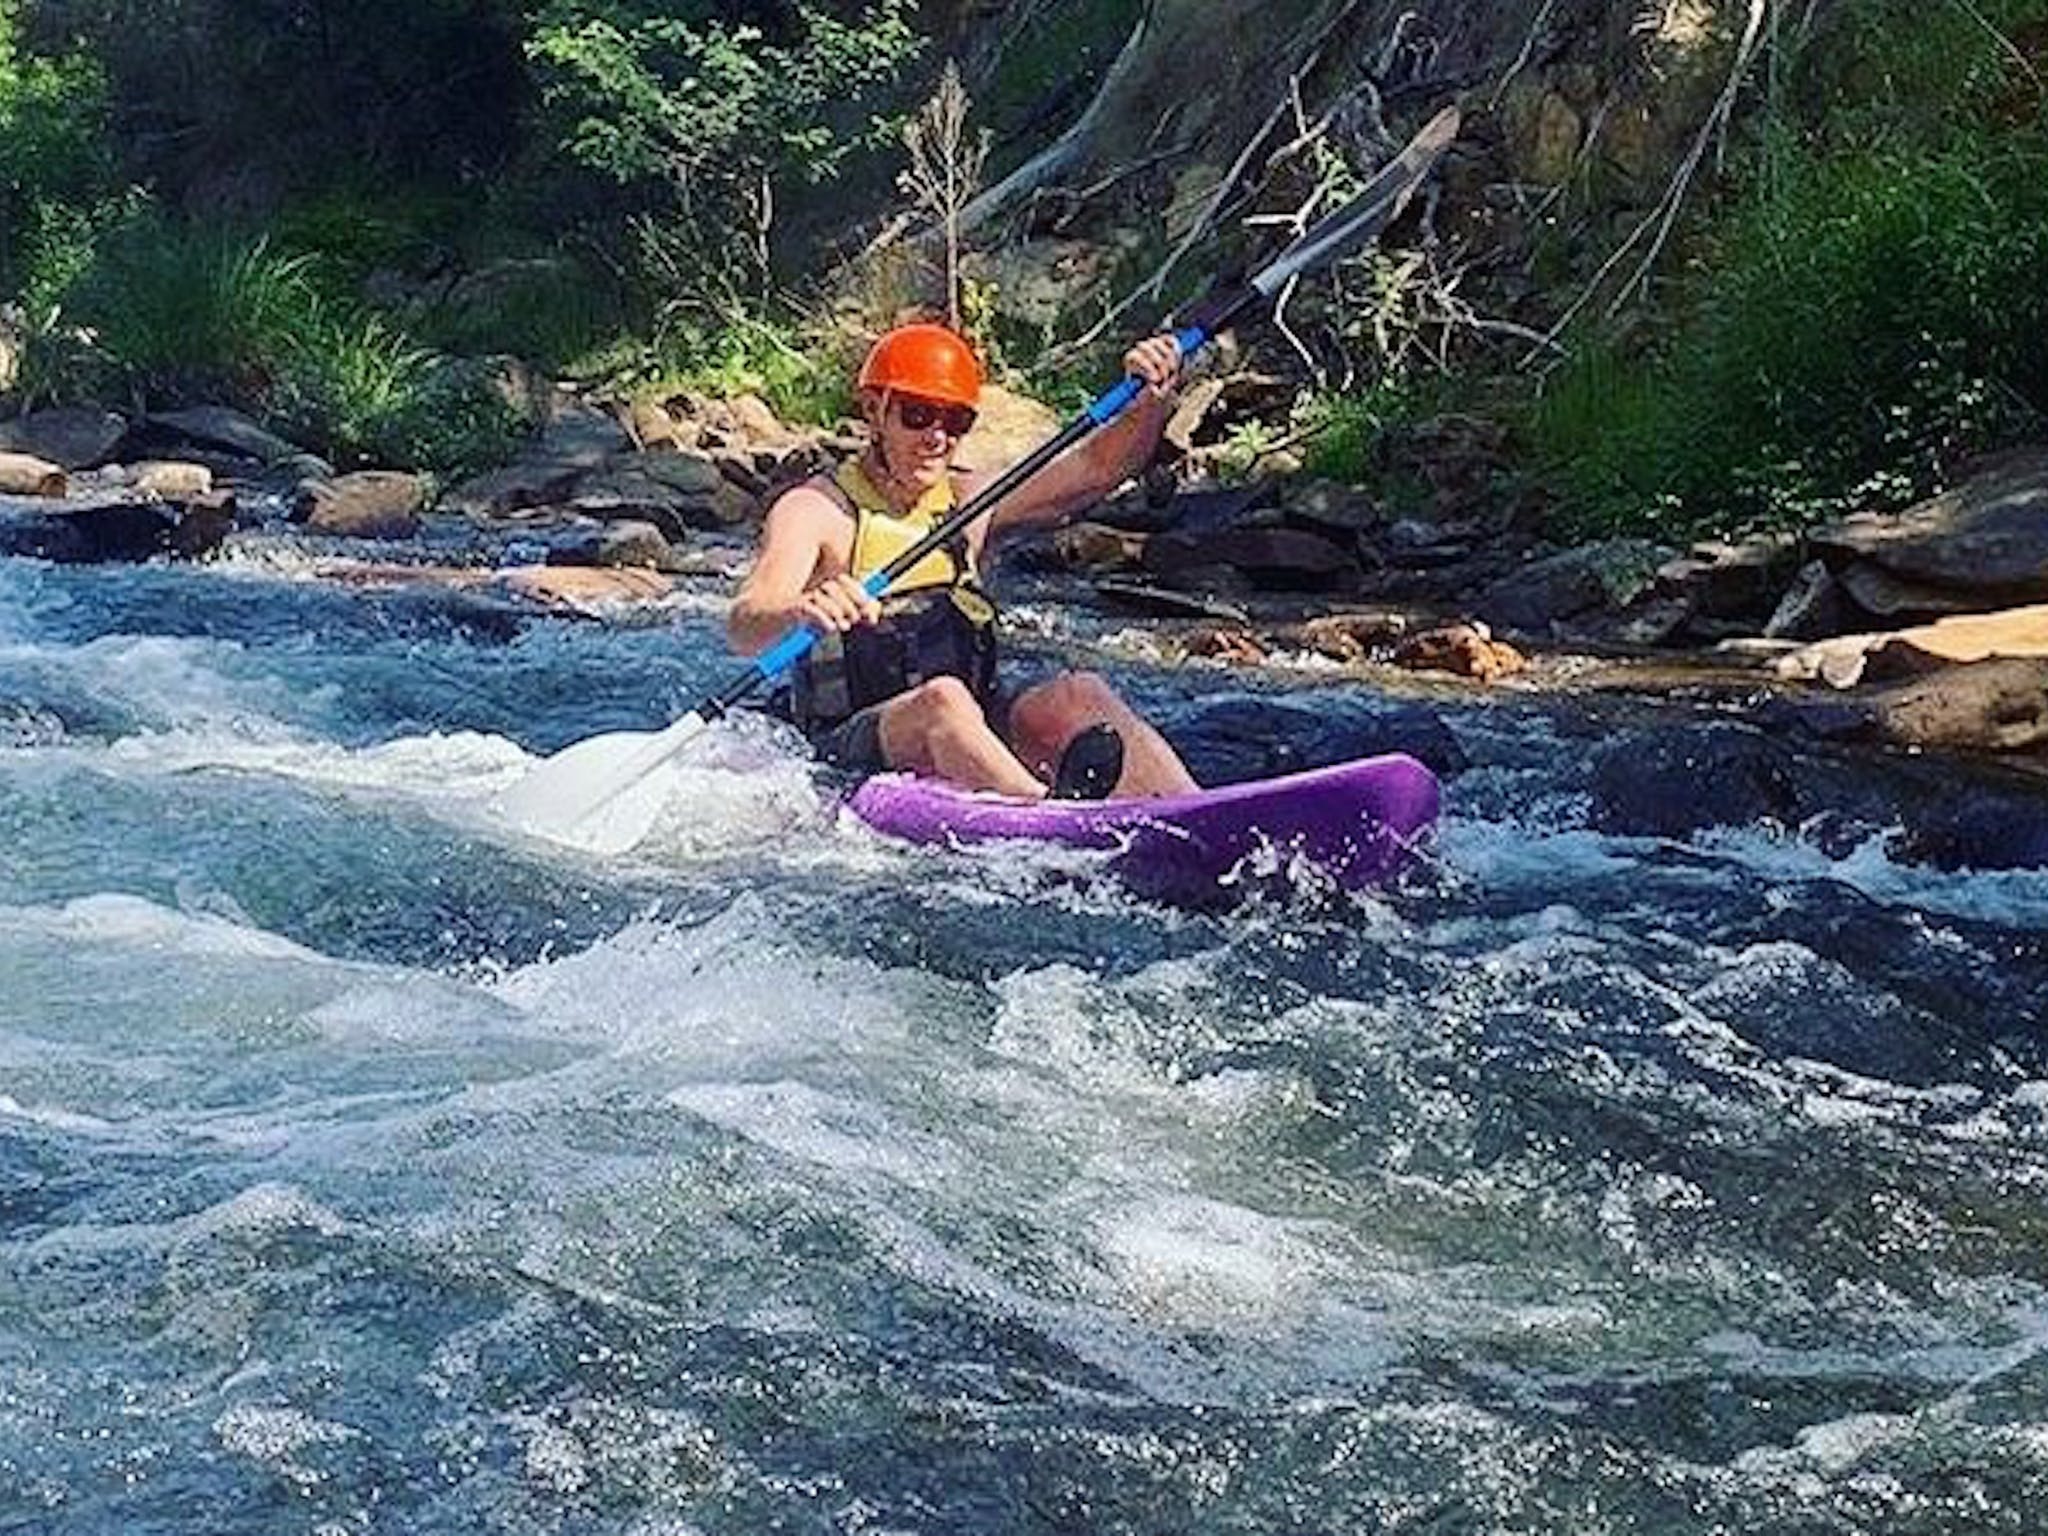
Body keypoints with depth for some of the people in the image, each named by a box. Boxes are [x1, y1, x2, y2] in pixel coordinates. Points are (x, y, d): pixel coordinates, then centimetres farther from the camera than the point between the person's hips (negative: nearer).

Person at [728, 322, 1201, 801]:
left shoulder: (972, 502, 14)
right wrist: (798, 614, -44)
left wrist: (1151, 401, -18)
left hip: (972, 728, 5)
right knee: (943, 699, -34)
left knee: (1079, 694, -21)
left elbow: (1097, 467, 2)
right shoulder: (815, 511, -3)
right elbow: (744, 630, -20)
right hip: (851, 753, -5)